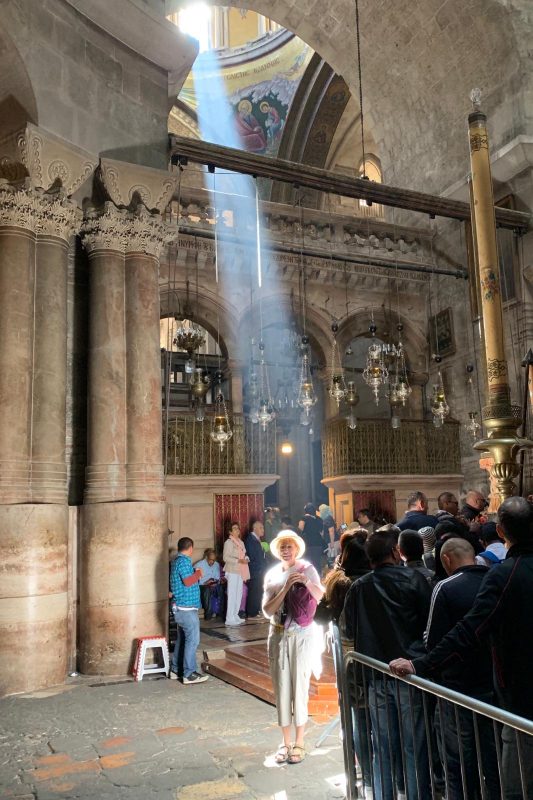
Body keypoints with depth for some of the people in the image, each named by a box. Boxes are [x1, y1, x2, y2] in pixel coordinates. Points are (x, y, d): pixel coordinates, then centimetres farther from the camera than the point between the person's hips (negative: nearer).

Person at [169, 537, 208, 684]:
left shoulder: (177, 561, 16)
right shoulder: (183, 561, -16)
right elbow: (188, 581, -24)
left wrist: (195, 575, 20)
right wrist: (198, 573, -9)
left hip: (181, 607, 10)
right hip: (187, 607, -10)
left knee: (182, 638, 15)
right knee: (192, 639, -8)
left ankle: (176, 670, 22)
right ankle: (189, 674, -6)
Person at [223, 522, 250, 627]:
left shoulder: (241, 542, 16)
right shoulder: (228, 542, -8)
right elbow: (225, 557, -14)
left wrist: (246, 559, 0)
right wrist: (238, 561, -21)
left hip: (240, 571, 8)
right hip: (232, 571, -8)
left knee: (239, 594, 10)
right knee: (232, 594, -7)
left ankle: (235, 616, 20)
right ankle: (230, 619, -3)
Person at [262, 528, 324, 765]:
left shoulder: (307, 569, -7)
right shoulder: (272, 575, 4)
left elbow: (323, 598, -19)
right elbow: (267, 610, -5)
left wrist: (306, 582, -35)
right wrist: (286, 588, -15)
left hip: (302, 635, -4)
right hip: (278, 635, 4)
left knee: (299, 686, 0)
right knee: (281, 688, 7)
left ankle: (299, 743, 13)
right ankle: (286, 742, 19)